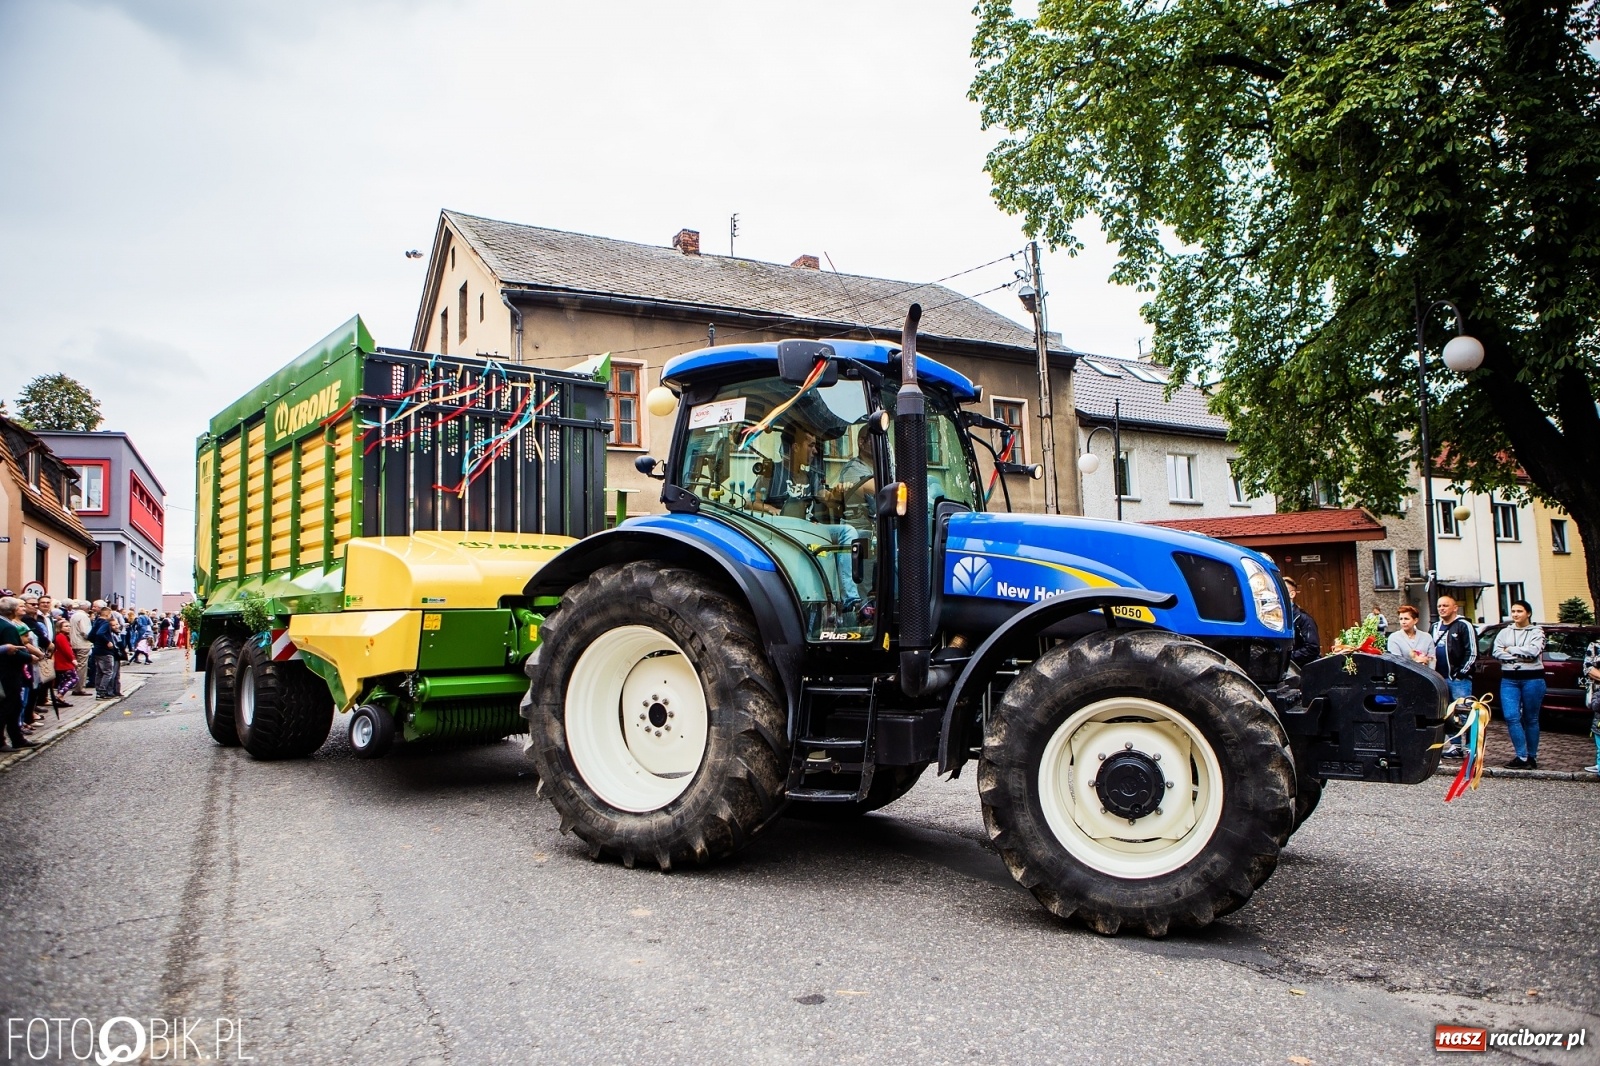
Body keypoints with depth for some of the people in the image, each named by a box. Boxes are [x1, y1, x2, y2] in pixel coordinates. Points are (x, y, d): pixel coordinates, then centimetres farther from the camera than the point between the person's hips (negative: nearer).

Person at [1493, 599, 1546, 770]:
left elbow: (1533, 651, -14)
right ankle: (1522, 757, -5)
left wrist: (1510, 649, -5)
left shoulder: (1537, 632, 5)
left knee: (1530, 719, 4)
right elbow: (1497, 653, -1)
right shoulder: (1504, 633, 13)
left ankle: (1532, 756, 14)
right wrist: (1522, 656, -10)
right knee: (1511, 717, -8)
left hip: (1532, 679, -2)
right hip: (1509, 679, 3)